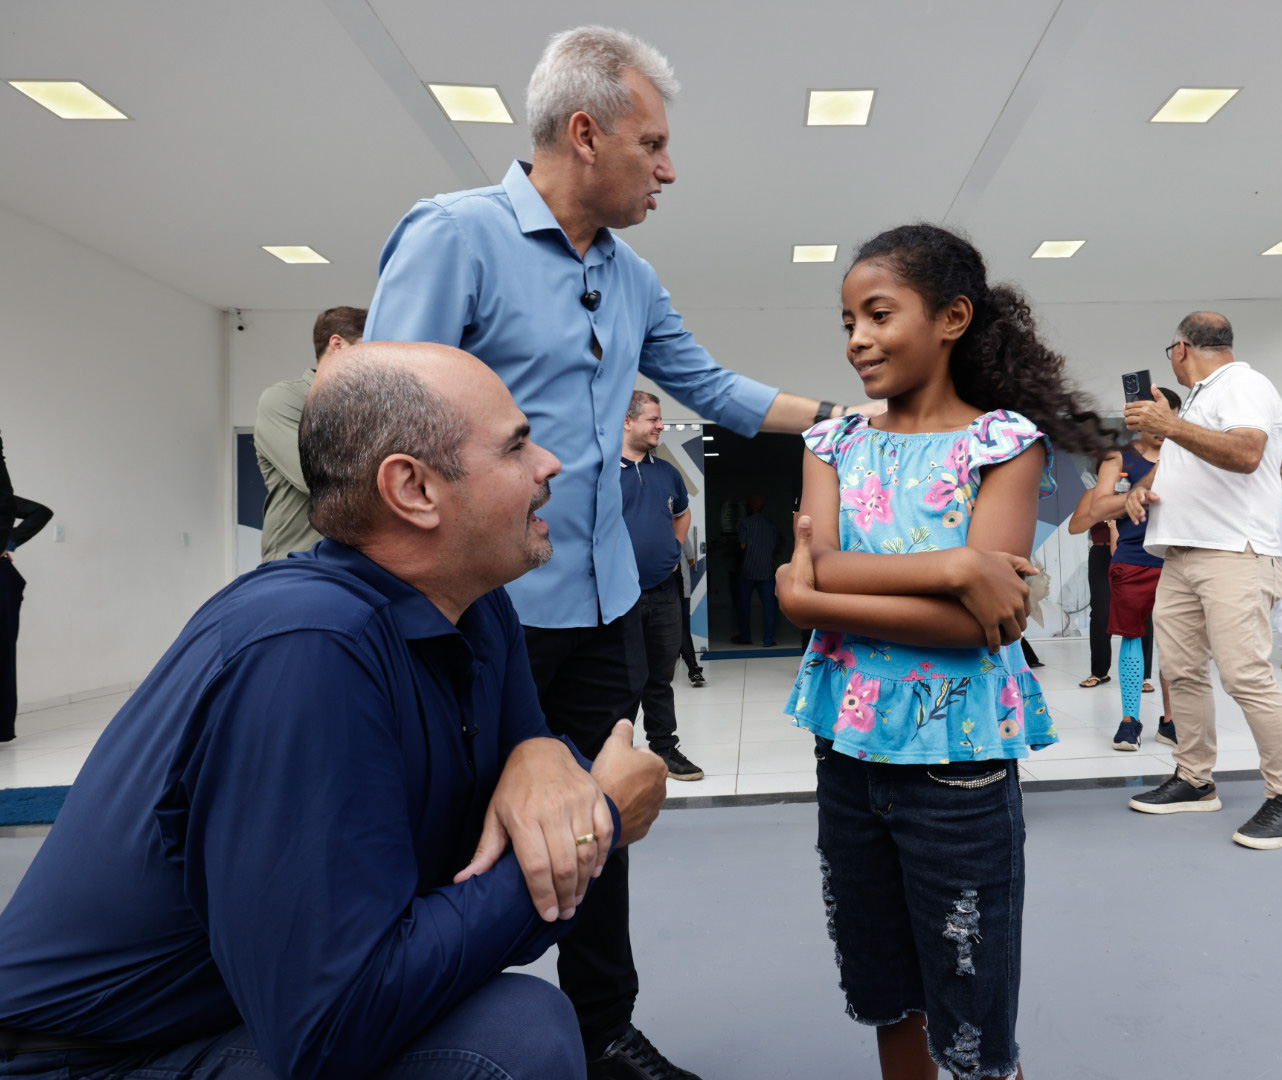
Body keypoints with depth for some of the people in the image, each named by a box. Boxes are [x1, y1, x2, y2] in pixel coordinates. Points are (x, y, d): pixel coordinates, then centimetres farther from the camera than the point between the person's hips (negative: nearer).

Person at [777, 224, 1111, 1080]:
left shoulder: (1006, 441, -6)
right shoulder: (836, 444, 5)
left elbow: (984, 619, -17)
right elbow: (817, 569, -11)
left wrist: (815, 600, -18)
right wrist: (957, 566, -22)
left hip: (959, 752, -4)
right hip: (850, 744, 4)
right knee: (887, 994, 20)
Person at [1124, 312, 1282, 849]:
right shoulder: (1199, 398, 25)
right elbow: (1174, 457, 29)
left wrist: (1169, 425, -27)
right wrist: (1141, 485, 7)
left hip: (1235, 552, -9)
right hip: (1182, 554, 9)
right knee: (1181, 670, 7)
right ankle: (1194, 780, 16)